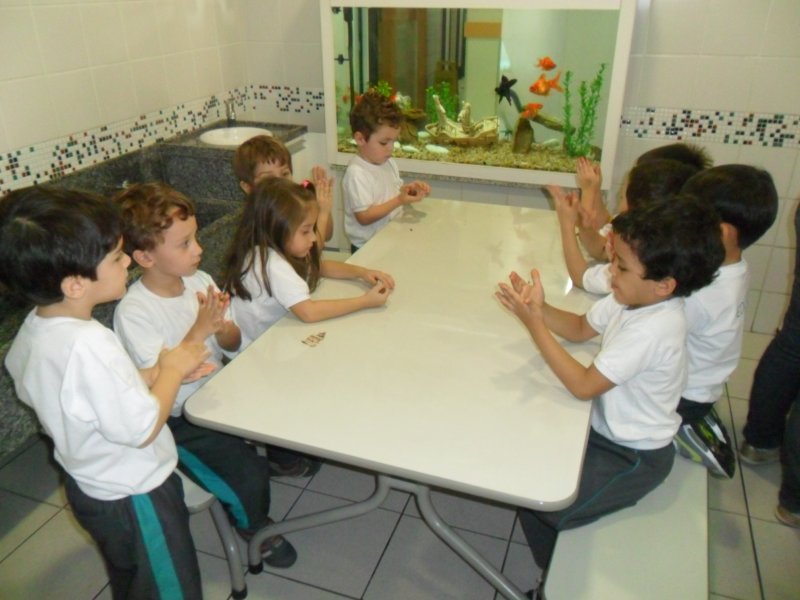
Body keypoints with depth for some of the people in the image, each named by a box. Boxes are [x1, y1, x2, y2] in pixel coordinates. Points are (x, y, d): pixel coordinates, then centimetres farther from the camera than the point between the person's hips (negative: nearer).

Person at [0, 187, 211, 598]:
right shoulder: (89, 345, -35)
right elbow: (142, 429, -29)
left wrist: (154, 372, -4)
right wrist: (172, 370, -16)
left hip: (89, 487, 9)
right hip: (134, 496, -8)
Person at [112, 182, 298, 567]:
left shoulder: (199, 281, -6)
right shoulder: (133, 312, -22)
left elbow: (233, 344, 0)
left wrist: (221, 324, -23)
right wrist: (199, 330, -34)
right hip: (178, 419, -6)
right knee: (249, 475, -15)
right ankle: (254, 527, 18)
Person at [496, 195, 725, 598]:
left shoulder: (651, 330, -34)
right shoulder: (634, 298, -8)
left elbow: (583, 385, -31)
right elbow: (581, 329, 4)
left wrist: (534, 323, -31)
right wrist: (541, 308, -16)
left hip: (634, 457, -9)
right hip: (609, 427, 9)